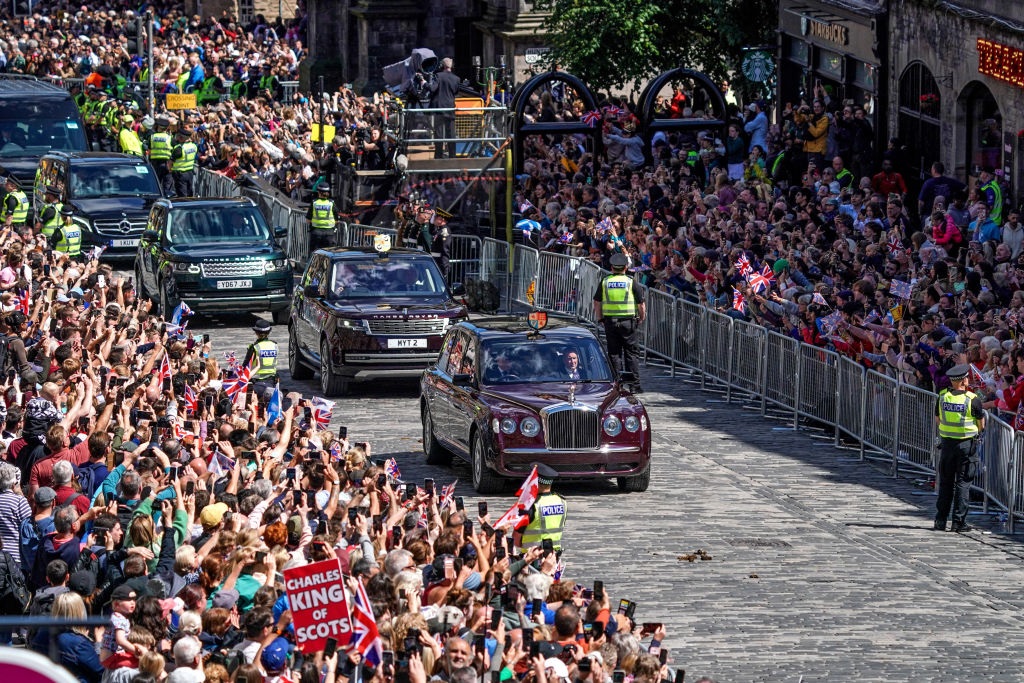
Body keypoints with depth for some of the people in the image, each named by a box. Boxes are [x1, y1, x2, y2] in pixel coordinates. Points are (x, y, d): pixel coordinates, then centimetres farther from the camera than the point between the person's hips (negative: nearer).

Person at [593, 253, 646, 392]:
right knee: (631, 354, 4)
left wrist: (599, 318, 17)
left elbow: (596, 303, 6)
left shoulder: (605, 282, 2)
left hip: (610, 322, 1)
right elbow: (641, 304, -3)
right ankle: (635, 385, 1)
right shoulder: (631, 283, -4)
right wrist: (641, 318, 12)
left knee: (614, 354, 7)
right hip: (628, 322, -1)